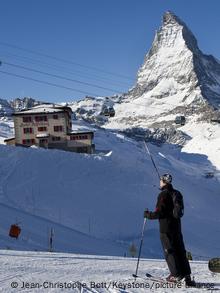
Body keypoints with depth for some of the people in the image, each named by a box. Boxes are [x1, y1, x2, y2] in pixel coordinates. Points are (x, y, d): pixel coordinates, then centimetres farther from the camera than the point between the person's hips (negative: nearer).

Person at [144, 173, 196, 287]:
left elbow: (159, 212, -18)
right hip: (177, 225, 8)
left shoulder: (163, 194, -14)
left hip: (166, 227, -8)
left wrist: (148, 215, -3)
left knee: (169, 250, -2)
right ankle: (186, 274, 10)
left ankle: (176, 274, -5)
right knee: (180, 250, 10)